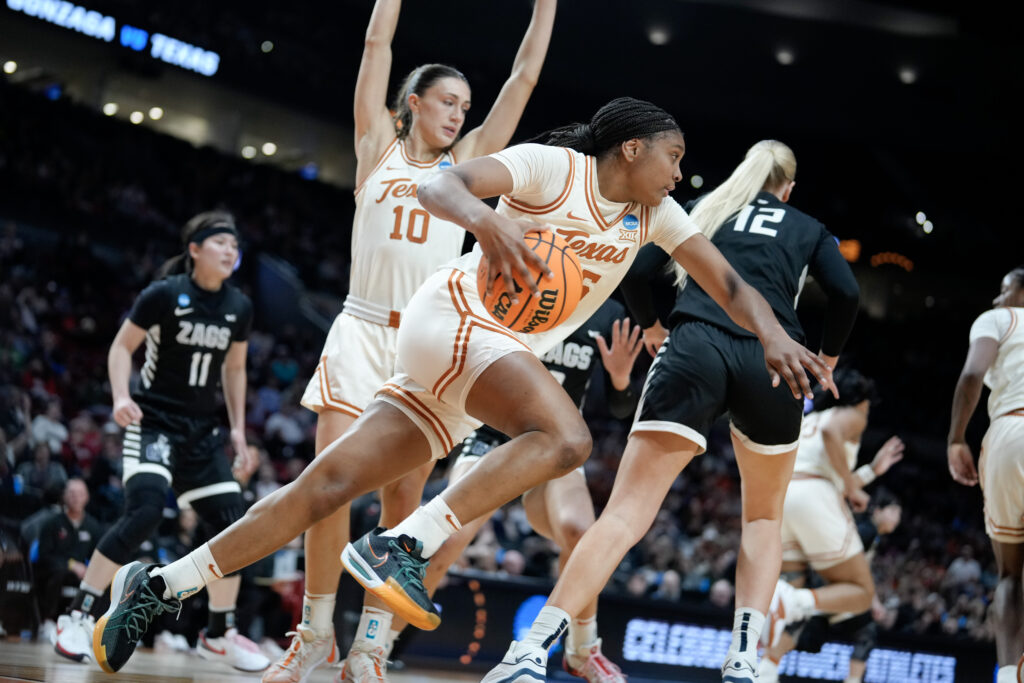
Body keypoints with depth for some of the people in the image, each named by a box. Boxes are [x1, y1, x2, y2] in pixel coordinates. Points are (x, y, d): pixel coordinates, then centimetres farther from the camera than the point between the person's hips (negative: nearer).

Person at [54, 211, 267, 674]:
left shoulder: (239, 308, 5)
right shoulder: (164, 295, -11)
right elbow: (122, 346, -5)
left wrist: (238, 428, 11)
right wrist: (121, 397, -21)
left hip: (202, 431, 6)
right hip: (153, 422, -6)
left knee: (234, 524, -1)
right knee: (145, 510, -27)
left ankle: (220, 636, 16)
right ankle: (80, 617, -17)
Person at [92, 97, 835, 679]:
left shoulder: (654, 213, 13)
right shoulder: (553, 166, -9)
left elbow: (726, 281, 12)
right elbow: (440, 185, -19)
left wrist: (773, 334, -8)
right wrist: (486, 218, -41)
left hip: (501, 355, 7)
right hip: (452, 317, -7)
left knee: (328, 485, -1)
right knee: (566, 437, -29)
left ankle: (159, 587, -1)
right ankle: (401, 548, -31)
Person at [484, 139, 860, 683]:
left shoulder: (703, 208, 25)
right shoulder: (808, 229, 23)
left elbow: (635, 270, 12)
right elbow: (845, 293, 5)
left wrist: (652, 327, 29)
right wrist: (827, 359, 20)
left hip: (694, 353, 0)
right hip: (771, 362, 0)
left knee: (626, 512, -8)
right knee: (764, 517, 22)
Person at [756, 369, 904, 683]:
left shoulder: (807, 421, 35)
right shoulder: (852, 416, 14)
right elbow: (831, 433, -12)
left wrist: (872, 470, 46)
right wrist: (852, 486, -5)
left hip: (775, 495, 6)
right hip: (812, 496, -6)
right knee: (861, 593, 3)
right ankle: (794, 602, -27)